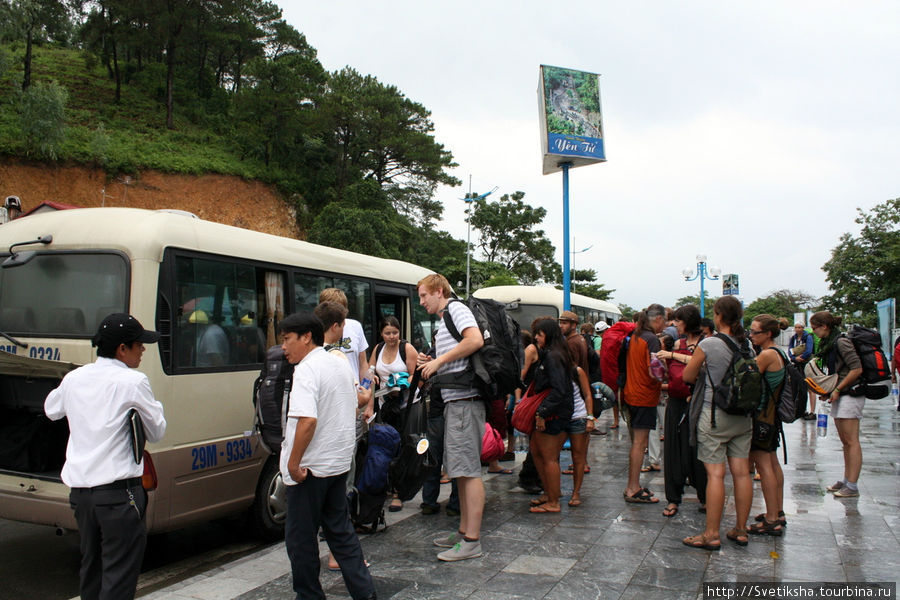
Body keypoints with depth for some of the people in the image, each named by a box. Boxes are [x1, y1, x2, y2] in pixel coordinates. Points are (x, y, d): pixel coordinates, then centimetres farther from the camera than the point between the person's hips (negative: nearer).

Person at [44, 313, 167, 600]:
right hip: (118, 492, -7)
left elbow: (51, 410, 27)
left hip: (79, 488, 7)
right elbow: (157, 431, -3)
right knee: (119, 575, -1)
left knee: (91, 566, 21)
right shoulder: (133, 382, -14)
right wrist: (153, 404, 13)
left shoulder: (73, 378, 6)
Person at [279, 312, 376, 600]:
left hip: (310, 467, -9)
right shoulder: (339, 364, 11)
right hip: (339, 462, 9)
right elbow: (352, 410, 20)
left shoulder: (307, 369, -17)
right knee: (340, 530, 16)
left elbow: (307, 419, -28)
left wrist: (293, 461, -21)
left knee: (300, 536, 6)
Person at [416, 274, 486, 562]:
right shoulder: (443, 323, 24)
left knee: (469, 470, -7)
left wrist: (439, 360, -16)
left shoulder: (457, 308, -5)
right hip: (455, 401, 11)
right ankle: (463, 532, 23)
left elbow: (476, 340, -23)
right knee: (461, 470, 14)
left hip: (465, 400, -11)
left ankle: (472, 541, -3)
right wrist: (431, 363, 10)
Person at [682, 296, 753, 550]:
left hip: (714, 414, -6)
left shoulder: (708, 344, -12)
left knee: (715, 473, -4)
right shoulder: (747, 345, 4)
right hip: (742, 416, 6)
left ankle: (712, 534, 1)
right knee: (742, 472, 9)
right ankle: (740, 530, 19)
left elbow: (687, 375, -3)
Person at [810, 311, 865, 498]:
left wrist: (837, 389, -16)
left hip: (850, 394, -10)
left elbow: (857, 369, -19)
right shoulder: (828, 343, 13)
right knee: (845, 441, 13)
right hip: (840, 394, 10)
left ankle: (852, 486, -5)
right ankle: (846, 480, 20)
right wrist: (828, 390, 9)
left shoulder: (841, 342, -15)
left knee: (851, 441, -7)